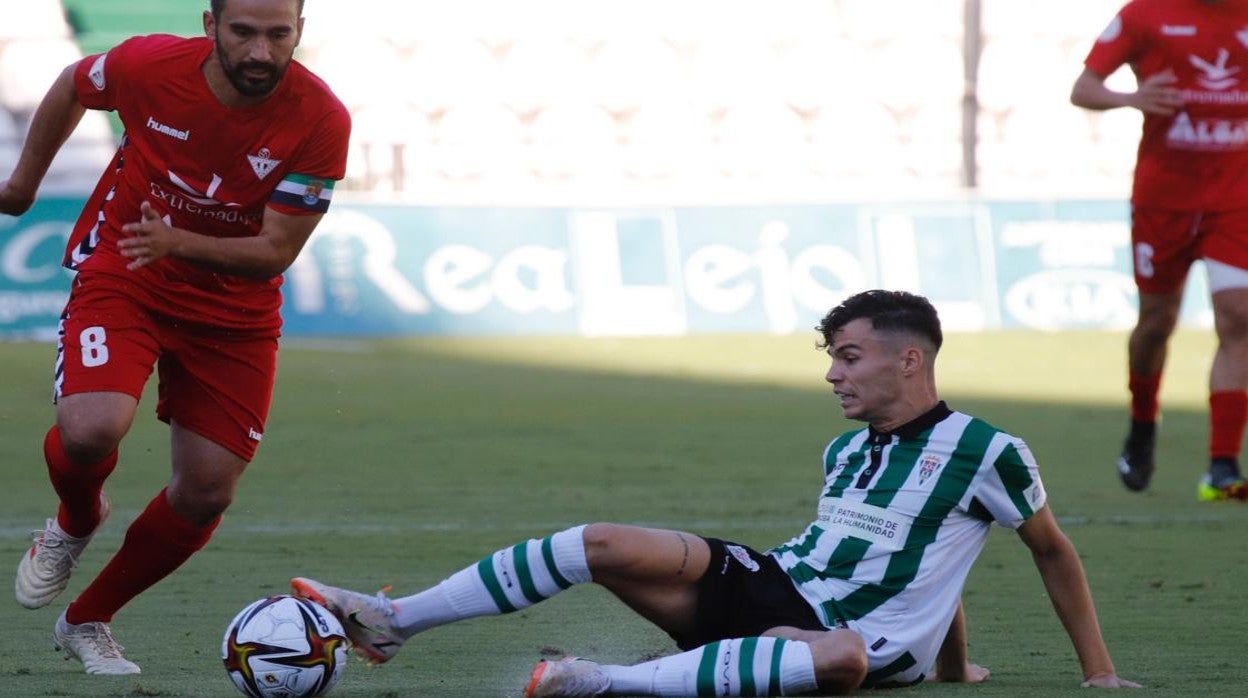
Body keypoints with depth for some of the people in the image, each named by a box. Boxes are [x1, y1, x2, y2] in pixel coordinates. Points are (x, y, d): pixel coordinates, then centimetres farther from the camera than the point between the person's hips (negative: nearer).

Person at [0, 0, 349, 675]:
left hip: (235, 310, 2)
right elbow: (71, 88, 4)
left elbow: (275, 252, -18)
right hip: (119, 278, -2)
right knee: (90, 430, -27)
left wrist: (178, 243, -36)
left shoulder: (321, 122, -22)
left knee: (206, 493, 1)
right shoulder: (149, 64, -20)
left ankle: (86, 621, 25)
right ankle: (75, 522, 10)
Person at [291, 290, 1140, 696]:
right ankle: (392, 621, -17)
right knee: (605, 544, -14)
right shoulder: (844, 453, 16)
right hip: (771, 588, 7)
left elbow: (1054, 550, 8)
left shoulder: (987, 454, -4)